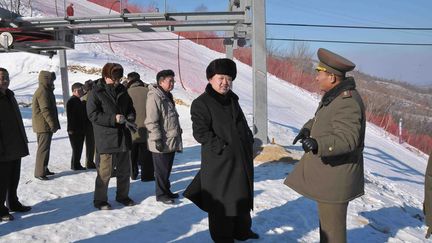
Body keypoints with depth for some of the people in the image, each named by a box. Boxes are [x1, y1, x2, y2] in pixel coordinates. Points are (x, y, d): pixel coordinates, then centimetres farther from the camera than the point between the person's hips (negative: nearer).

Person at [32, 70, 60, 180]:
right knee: (43, 149, -8)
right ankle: (39, 173, -4)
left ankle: (44, 169, 25)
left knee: (44, 148, 16)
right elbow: (45, 110, -22)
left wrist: (53, 124, 21)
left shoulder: (45, 91, 19)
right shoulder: (43, 92, -15)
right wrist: (53, 124, -22)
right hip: (44, 126, -11)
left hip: (45, 126, 11)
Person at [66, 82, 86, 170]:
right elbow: (71, 117, -21)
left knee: (78, 148, 14)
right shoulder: (71, 101, -14)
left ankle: (76, 165, 21)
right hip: (74, 130, -10)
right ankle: (75, 165, 3)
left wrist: (83, 129, 23)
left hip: (80, 130, 10)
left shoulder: (78, 101, 17)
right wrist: (72, 129, -24)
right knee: (76, 148, -4)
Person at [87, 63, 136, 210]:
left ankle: (122, 195, 32)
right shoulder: (97, 92, -8)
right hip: (106, 139, -6)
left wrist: (130, 117, -4)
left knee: (124, 170, 15)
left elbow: (130, 108, 19)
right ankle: (100, 200, 13)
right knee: (105, 171, -3)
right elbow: (93, 114, -14)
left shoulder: (122, 91, 10)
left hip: (123, 137, 6)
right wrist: (113, 119, -23)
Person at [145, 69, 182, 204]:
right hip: (162, 143, -9)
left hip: (171, 141, 9)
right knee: (161, 170, 2)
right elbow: (151, 121, -20)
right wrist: (157, 139, -21)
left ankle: (166, 191, 30)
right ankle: (161, 194, 14)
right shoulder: (154, 97, -16)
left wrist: (178, 131, 25)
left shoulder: (168, 97, 16)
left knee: (167, 168, 18)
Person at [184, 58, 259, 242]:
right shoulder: (201, 103, -10)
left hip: (241, 159, 8)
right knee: (221, 201, 2)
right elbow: (200, 132, -16)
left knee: (243, 196, 18)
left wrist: (249, 143, 11)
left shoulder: (232, 100, 15)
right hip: (219, 161, -8)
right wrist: (222, 147, -19)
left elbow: (243, 126, 22)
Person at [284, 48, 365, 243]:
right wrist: (307, 129, 4)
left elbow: (347, 138, -31)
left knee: (332, 224, 0)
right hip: (328, 170, 10)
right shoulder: (335, 95, 9)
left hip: (335, 175, -10)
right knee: (327, 217, 24)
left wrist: (318, 144, -46)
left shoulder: (347, 102, -23)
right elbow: (322, 117, 23)